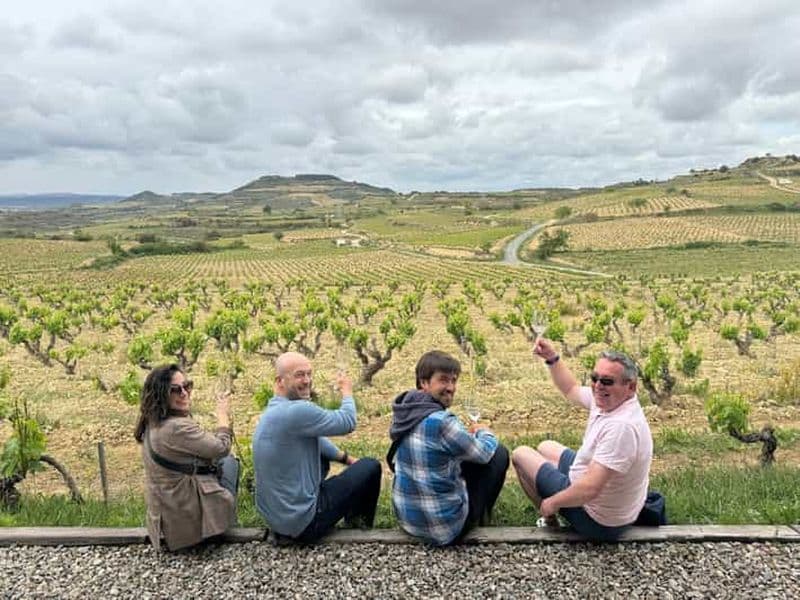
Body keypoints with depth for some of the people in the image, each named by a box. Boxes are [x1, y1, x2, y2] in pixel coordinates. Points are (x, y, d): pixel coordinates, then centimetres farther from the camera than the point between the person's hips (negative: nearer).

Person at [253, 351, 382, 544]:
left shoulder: (273, 410, 6)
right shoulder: (297, 411, -24)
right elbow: (347, 422, -13)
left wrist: (346, 458, 19)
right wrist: (347, 391, 4)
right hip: (302, 522, -9)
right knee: (371, 467, 3)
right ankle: (360, 524, 29)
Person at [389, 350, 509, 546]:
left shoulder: (404, 413, -1)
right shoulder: (441, 421, -25)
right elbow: (484, 452, -8)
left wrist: (468, 435, 11)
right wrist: (484, 432, 11)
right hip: (445, 526, -8)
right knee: (499, 453, 5)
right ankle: (480, 517, 22)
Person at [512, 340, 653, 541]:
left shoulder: (621, 426, -37)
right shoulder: (610, 400, -9)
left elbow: (589, 489, -37)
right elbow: (572, 389, 13)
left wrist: (552, 503, -20)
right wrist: (552, 357, 3)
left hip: (598, 521, -9)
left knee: (521, 454, 6)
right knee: (545, 447, 28)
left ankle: (552, 523, 23)